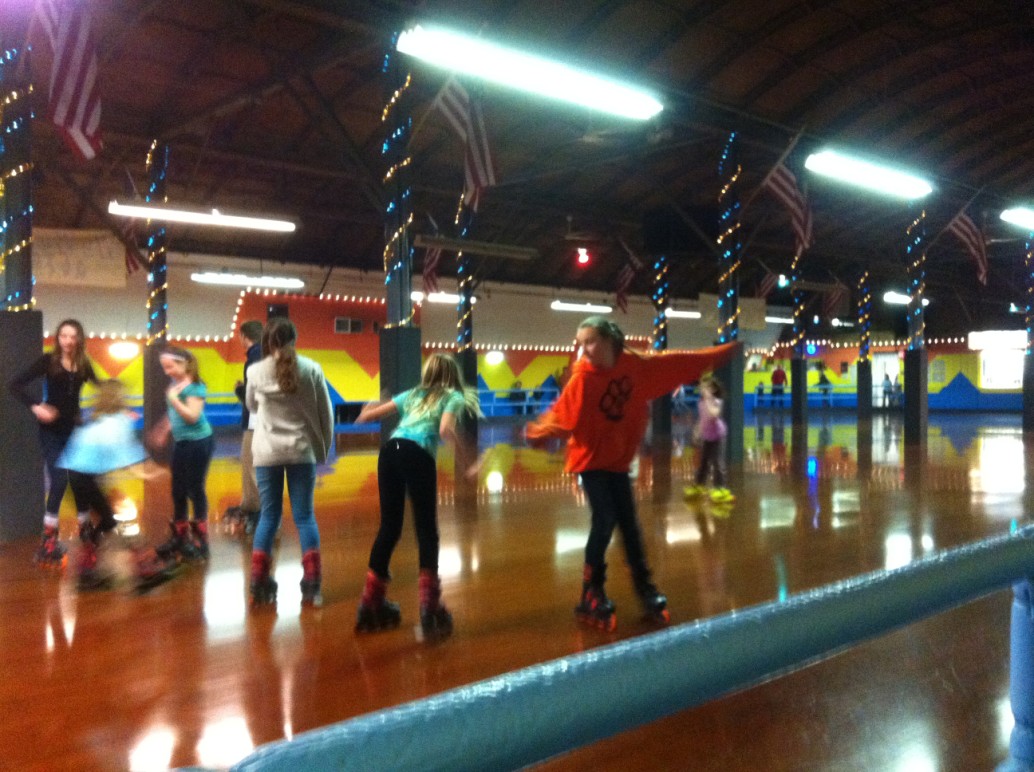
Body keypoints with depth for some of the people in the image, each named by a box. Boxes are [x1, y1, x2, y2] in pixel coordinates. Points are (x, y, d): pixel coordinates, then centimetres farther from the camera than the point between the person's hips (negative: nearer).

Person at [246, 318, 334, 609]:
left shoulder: (256, 372, -3)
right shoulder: (311, 369, -4)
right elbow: (326, 413, 0)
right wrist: (324, 449, 10)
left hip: (267, 453, 1)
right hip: (302, 451, 0)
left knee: (269, 516, 10)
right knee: (305, 516, 5)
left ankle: (259, 586, 9)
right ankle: (312, 587, 2)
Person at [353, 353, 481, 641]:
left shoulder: (412, 394, 28)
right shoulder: (454, 397, 15)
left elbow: (368, 415, 29)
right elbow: (445, 430, -6)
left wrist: (366, 413, 51)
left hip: (390, 450, 5)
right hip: (418, 456, -5)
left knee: (389, 527, 15)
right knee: (426, 530, 4)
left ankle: (371, 603, 22)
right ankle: (429, 608, -2)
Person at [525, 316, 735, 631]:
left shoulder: (635, 365, -6)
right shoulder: (582, 378, -17)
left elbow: (677, 363, 3)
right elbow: (562, 414, -24)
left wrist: (721, 353, 10)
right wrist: (539, 433, -39)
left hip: (618, 459, 5)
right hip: (591, 460, -4)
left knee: (628, 522, 12)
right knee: (605, 520, -11)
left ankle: (644, 587, 27)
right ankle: (591, 594, 3)